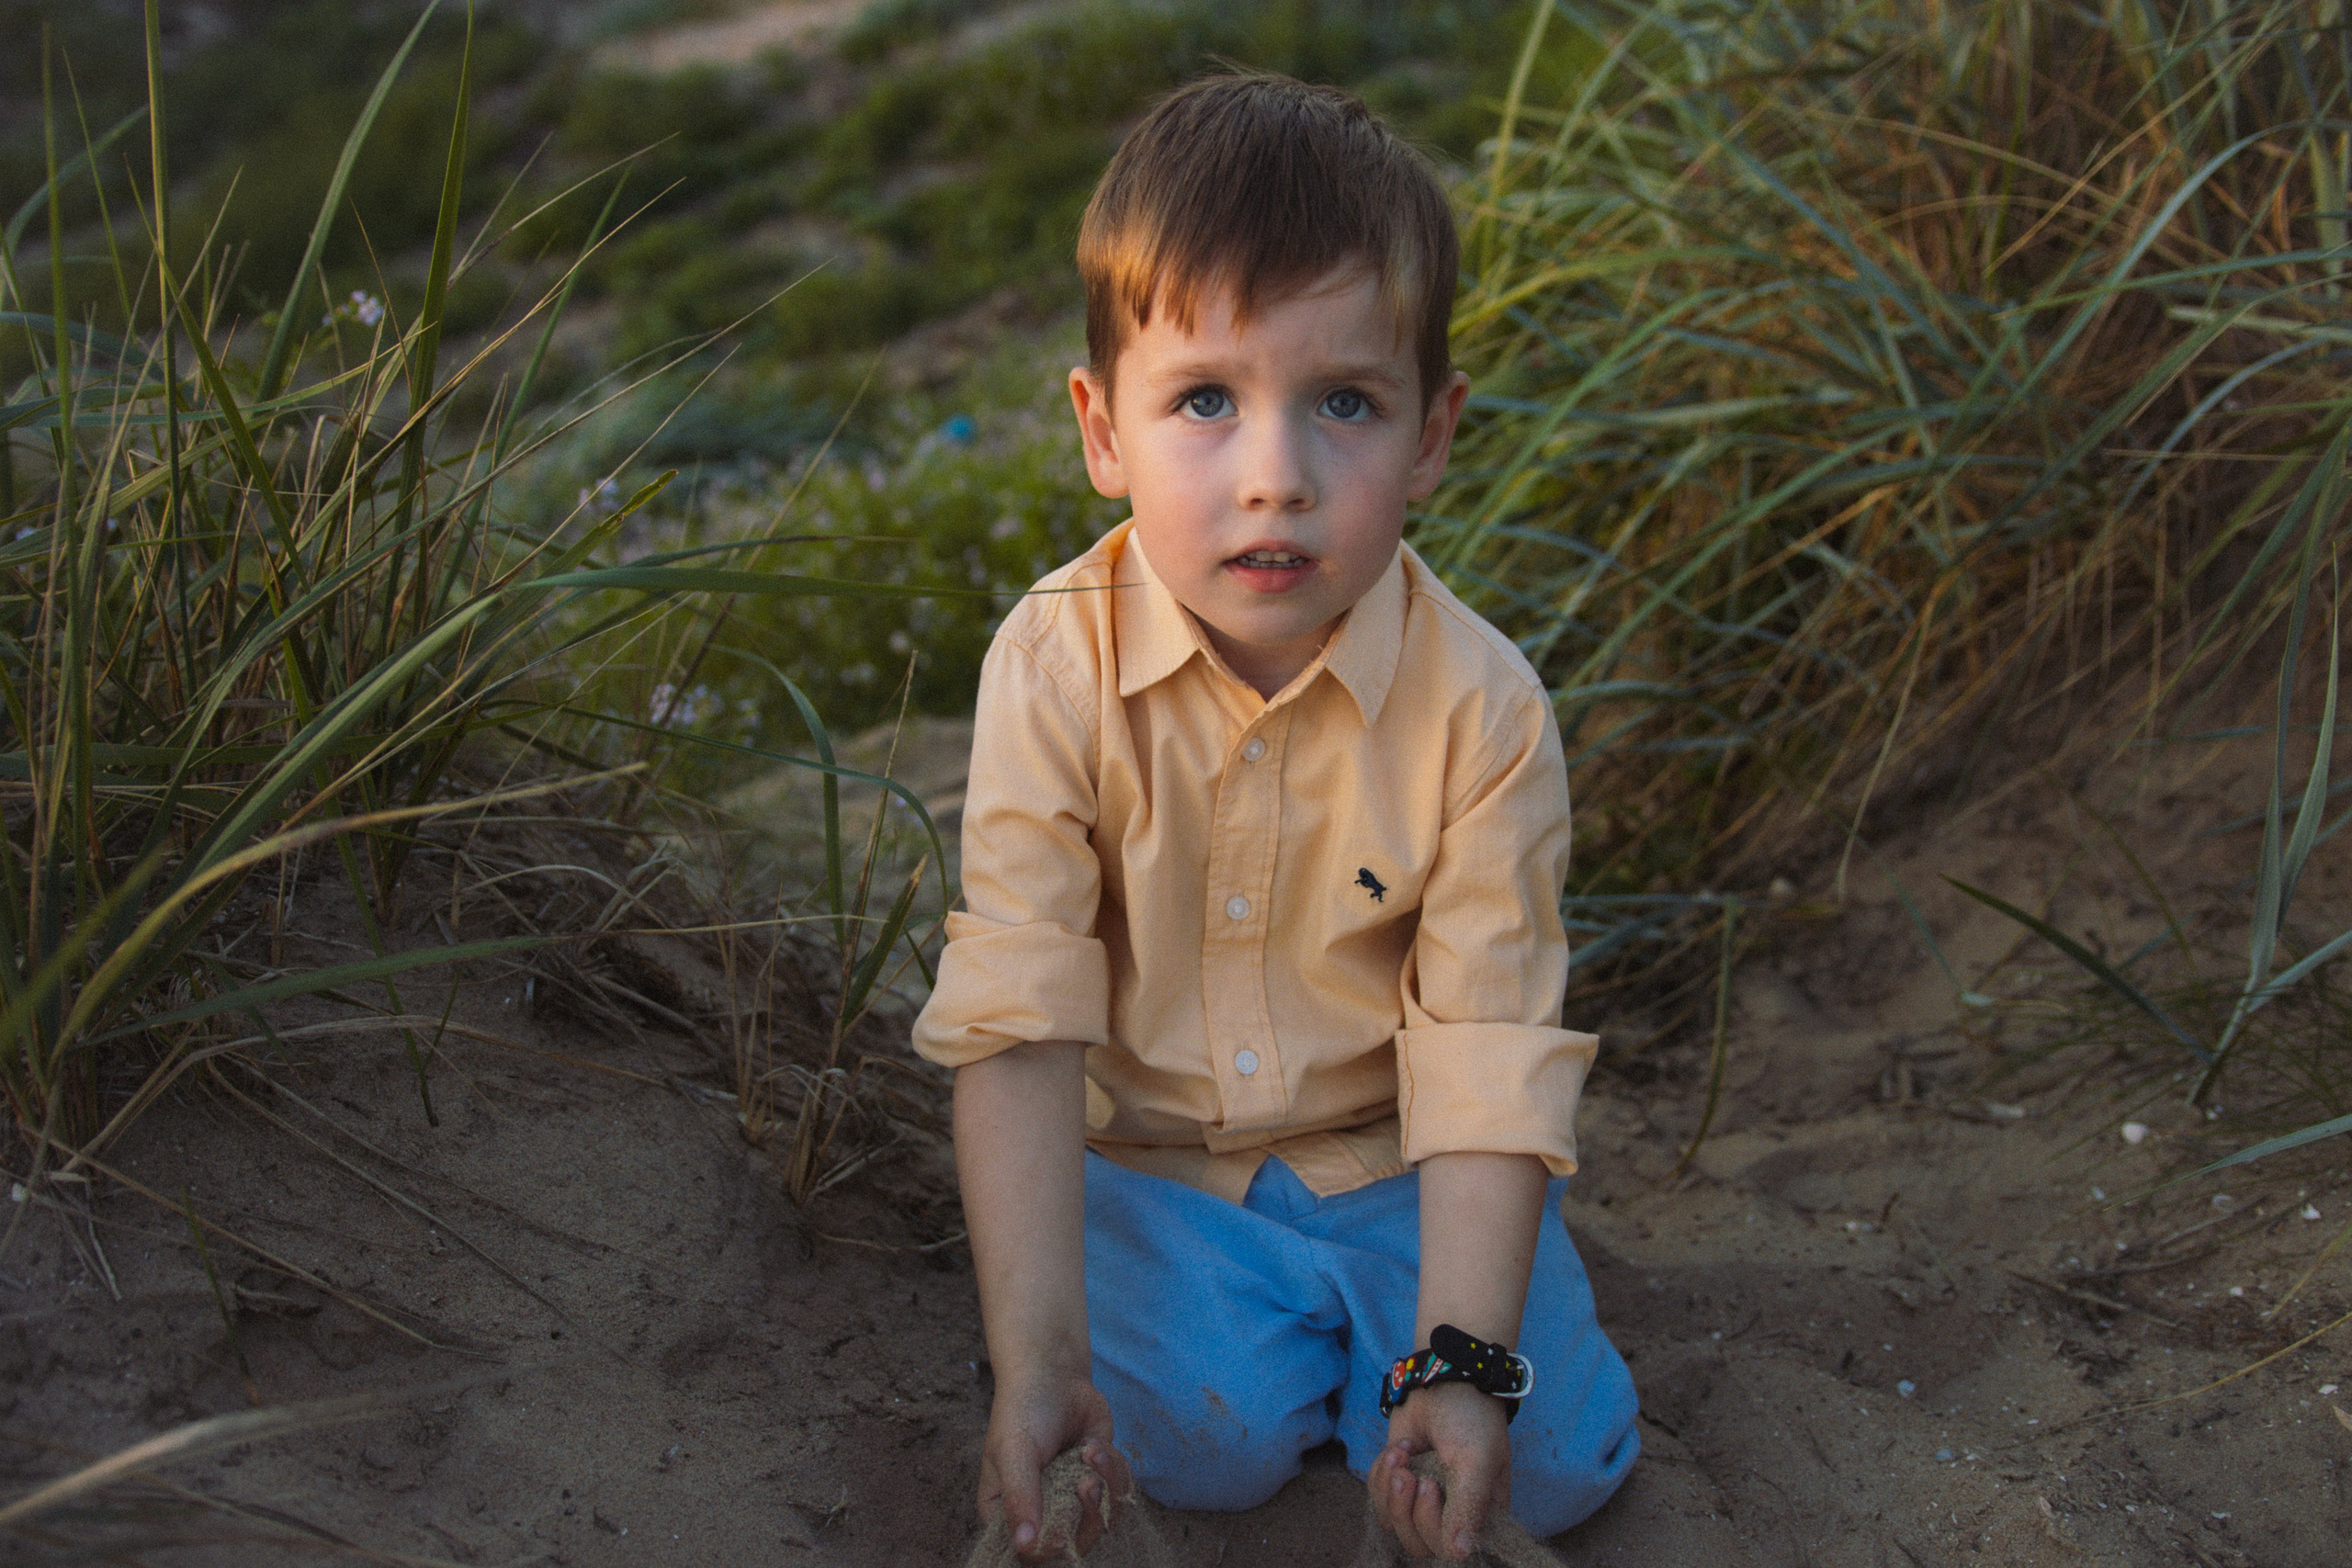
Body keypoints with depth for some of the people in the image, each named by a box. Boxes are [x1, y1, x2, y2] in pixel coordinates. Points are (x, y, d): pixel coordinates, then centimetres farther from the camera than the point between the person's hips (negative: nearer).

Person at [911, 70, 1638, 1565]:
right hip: (1154, 1154, 0)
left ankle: (1367, 1302, 16)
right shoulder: (1055, 670, -19)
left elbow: (1488, 1050, -15)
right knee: (1200, 1440, -21)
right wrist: (1036, 1356, -26)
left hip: (1394, 1159, 1)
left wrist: (1461, 1361, -25)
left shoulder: (1480, 705, -19)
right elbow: (1017, 1028, -19)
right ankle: (1247, 1304, 11)